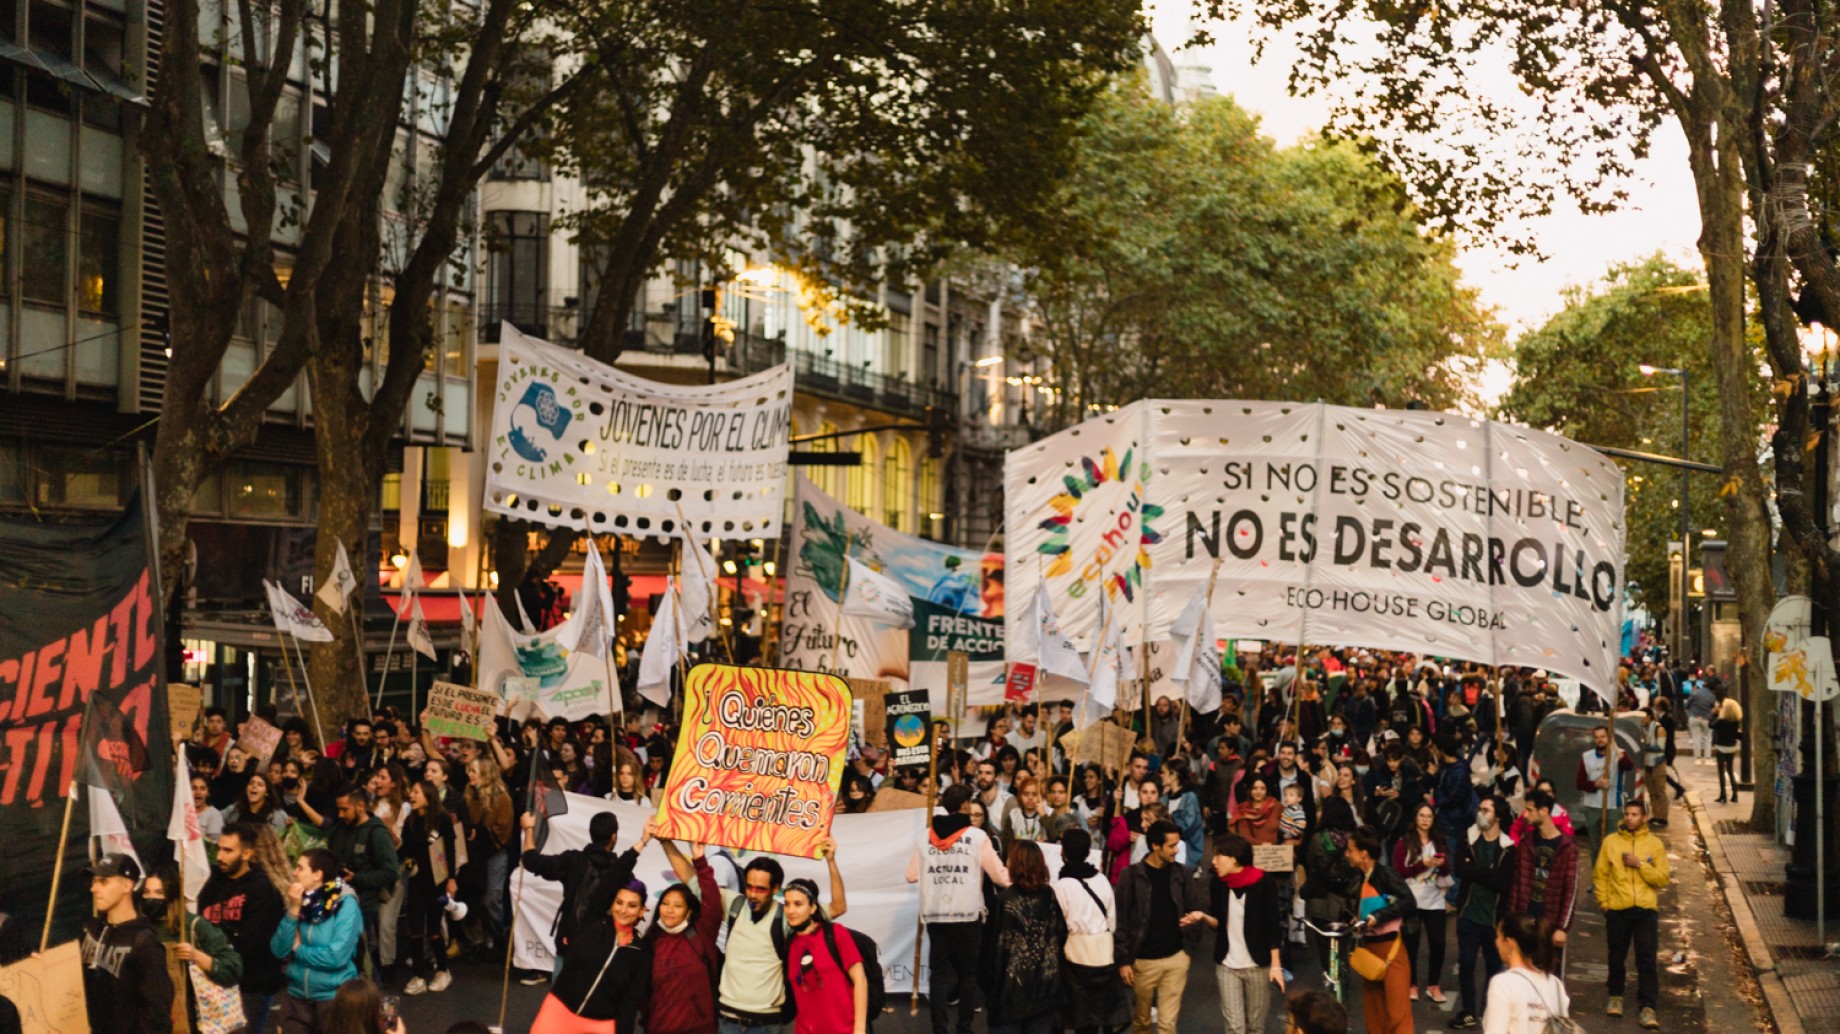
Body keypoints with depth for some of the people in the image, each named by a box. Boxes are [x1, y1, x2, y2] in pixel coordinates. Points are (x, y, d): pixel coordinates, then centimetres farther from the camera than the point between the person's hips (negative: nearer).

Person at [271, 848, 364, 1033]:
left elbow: (337, 956, -22)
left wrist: (298, 949, -9)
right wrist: (294, 910, -13)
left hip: (333, 996, -5)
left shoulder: (345, 904, -13)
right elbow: (279, 950, -4)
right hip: (296, 995, 5)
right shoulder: (301, 902, 3)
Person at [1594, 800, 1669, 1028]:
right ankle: (1616, 997, 32)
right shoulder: (1611, 841, 2)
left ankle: (1647, 1008, -2)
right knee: (1616, 958, 13)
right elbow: (1600, 875, 4)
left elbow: (1662, 879, -3)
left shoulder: (1654, 844, 1)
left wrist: (1640, 864, -14)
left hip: (1646, 910, -1)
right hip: (1617, 910, 1)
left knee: (1646, 960, -5)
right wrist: (1604, 902, -2)